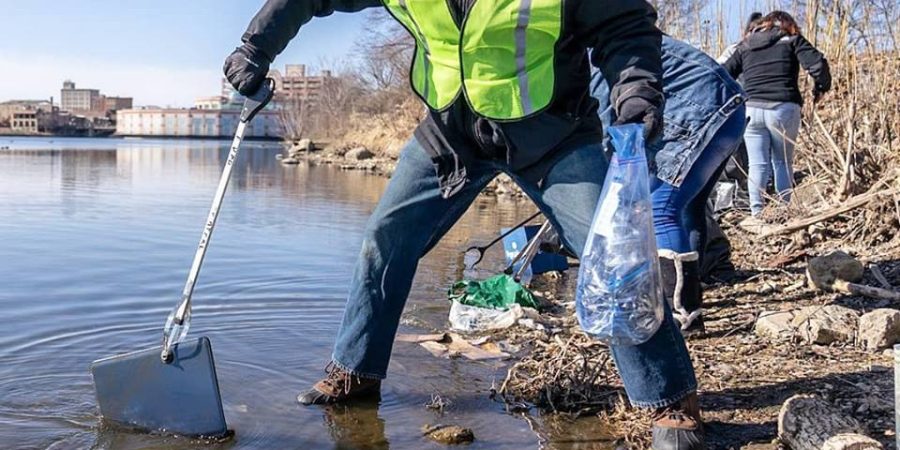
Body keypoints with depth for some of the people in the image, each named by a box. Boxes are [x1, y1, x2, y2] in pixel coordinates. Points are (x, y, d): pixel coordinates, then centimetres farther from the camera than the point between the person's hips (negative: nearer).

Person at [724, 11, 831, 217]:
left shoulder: (746, 46, 18)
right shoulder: (792, 40, 10)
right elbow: (817, 63, -4)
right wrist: (821, 87, 12)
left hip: (752, 109, 2)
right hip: (784, 108, -2)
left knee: (757, 164, 4)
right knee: (783, 162, 10)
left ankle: (757, 213, -5)